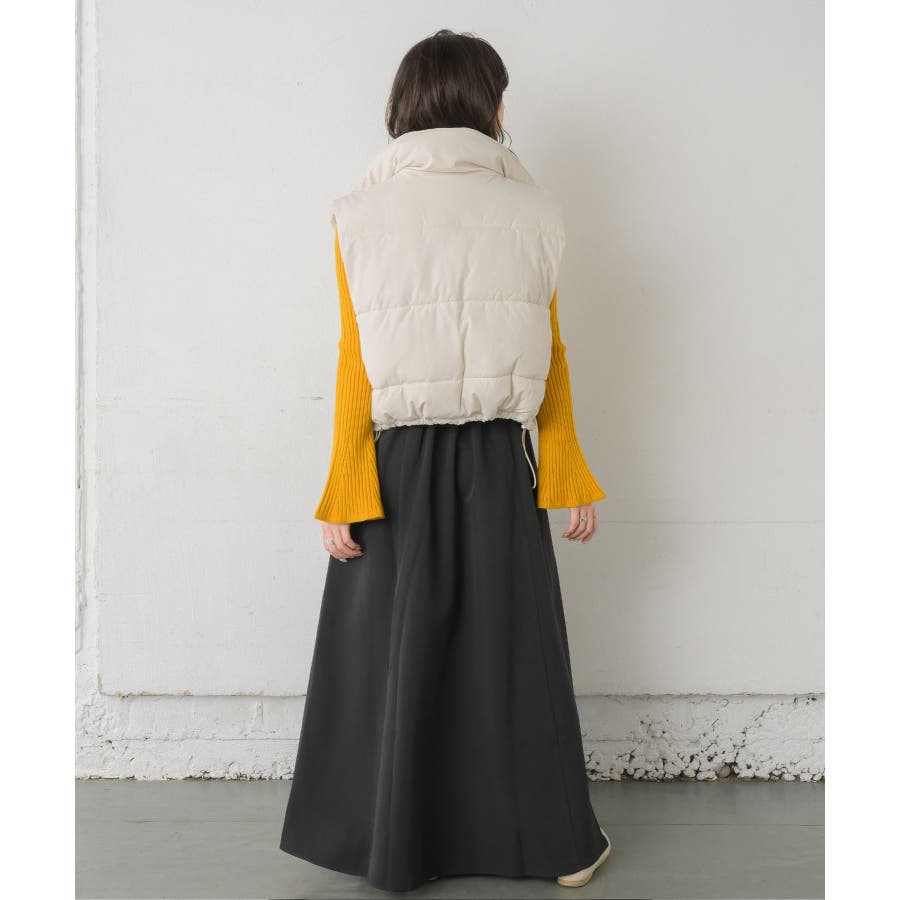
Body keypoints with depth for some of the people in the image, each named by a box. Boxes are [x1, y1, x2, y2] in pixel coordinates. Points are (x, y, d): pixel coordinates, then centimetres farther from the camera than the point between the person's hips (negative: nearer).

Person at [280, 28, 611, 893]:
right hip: (497, 465, 1)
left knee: (395, 652, 11)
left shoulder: (361, 217, -3)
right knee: (513, 651, 12)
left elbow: (355, 365, -6)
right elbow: (549, 356, 2)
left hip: (395, 464, 0)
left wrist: (342, 496, -4)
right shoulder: (530, 213, -1)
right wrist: (569, 477, 9)